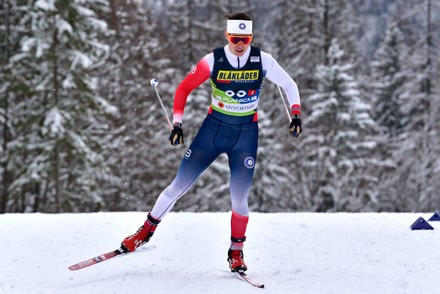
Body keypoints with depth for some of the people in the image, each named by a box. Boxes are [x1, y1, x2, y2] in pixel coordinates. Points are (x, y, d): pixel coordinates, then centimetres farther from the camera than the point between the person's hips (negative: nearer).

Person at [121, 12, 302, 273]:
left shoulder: (262, 60, -10)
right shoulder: (213, 60, -12)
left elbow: (289, 85, 3)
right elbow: (184, 88, -2)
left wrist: (296, 115, -8)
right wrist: (177, 123, -9)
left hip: (246, 134, 0)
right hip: (213, 127, 0)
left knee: (239, 198, -7)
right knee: (180, 185, 0)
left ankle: (236, 252, 14)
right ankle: (146, 231, 18)